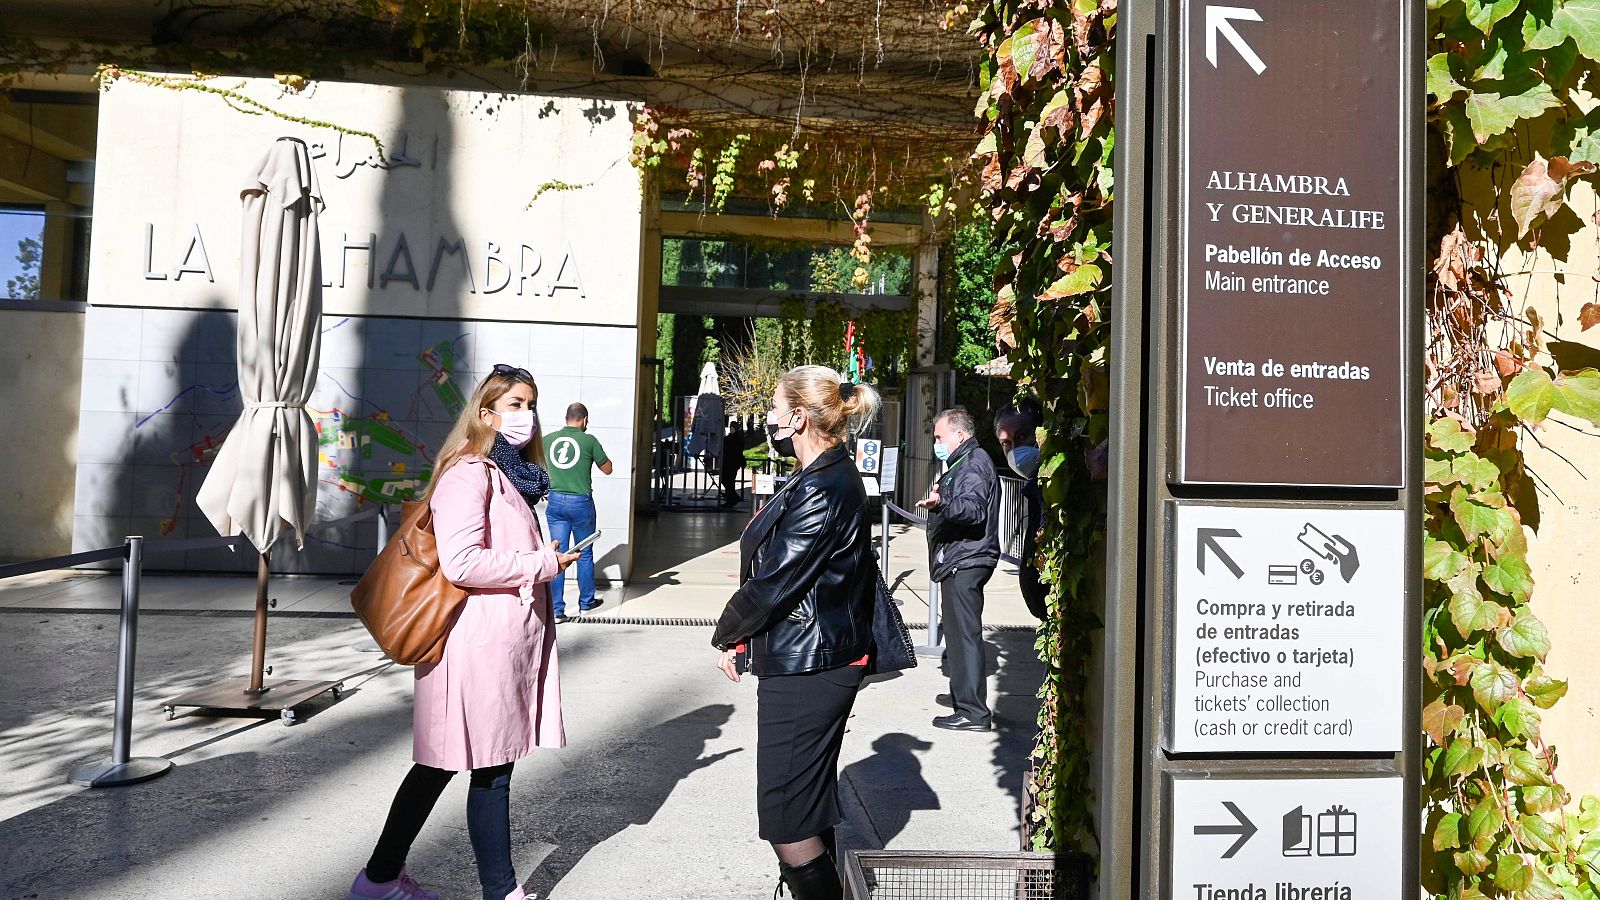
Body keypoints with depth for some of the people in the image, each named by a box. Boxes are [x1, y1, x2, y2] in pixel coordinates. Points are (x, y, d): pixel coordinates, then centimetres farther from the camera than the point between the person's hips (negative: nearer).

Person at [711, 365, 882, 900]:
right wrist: (742, 635, 11)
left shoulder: (823, 490, -21)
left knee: (786, 819, -3)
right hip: (810, 661, 11)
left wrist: (727, 634, -4)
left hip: (807, 669, -11)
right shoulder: (829, 477, 12)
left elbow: (776, 580, -20)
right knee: (810, 805, 21)